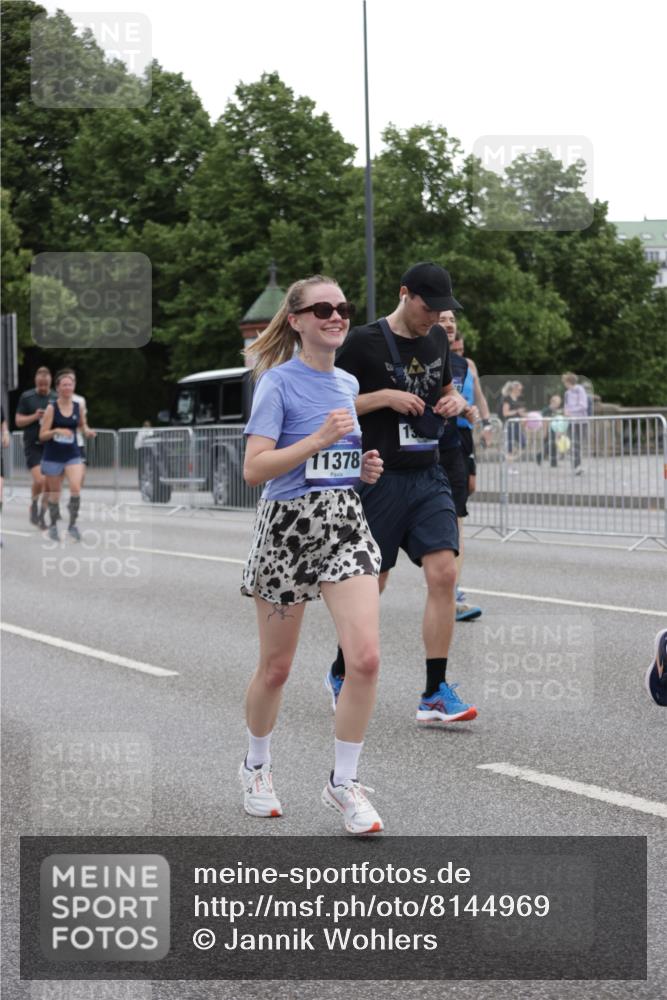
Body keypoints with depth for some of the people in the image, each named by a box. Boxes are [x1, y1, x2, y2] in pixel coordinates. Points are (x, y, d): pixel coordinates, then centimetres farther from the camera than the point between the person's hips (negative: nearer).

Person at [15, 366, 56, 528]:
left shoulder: (57, 398, 5)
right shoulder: (26, 397, -1)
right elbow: (19, 421, 1)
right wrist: (35, 417, -15)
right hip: (33, 446, -3)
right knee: (39, 480, -16)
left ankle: (41, 515, 15)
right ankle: (34, 503, 14)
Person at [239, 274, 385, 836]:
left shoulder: (349, 383, 11)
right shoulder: (279, 381, -9)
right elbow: (254, 469, -17)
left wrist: (367, 468, 6)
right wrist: (319, 439, -25)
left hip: (346, 525, 5)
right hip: (287, 528, -5)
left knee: (366, 658, -12)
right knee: (276, 667, 8)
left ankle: (344, 783, 2)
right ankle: (257, 767, 34)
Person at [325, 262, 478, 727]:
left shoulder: (437, 343, 11)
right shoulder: (364, 341, -8)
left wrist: (457, 402, 3)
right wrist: (384, 397, -17)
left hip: (429, 476, 5)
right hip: (381, 477, -5)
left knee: (444, 573, -9)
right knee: (371, 584, 4)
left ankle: (435, 693, -7)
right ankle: (340, 674, 28)